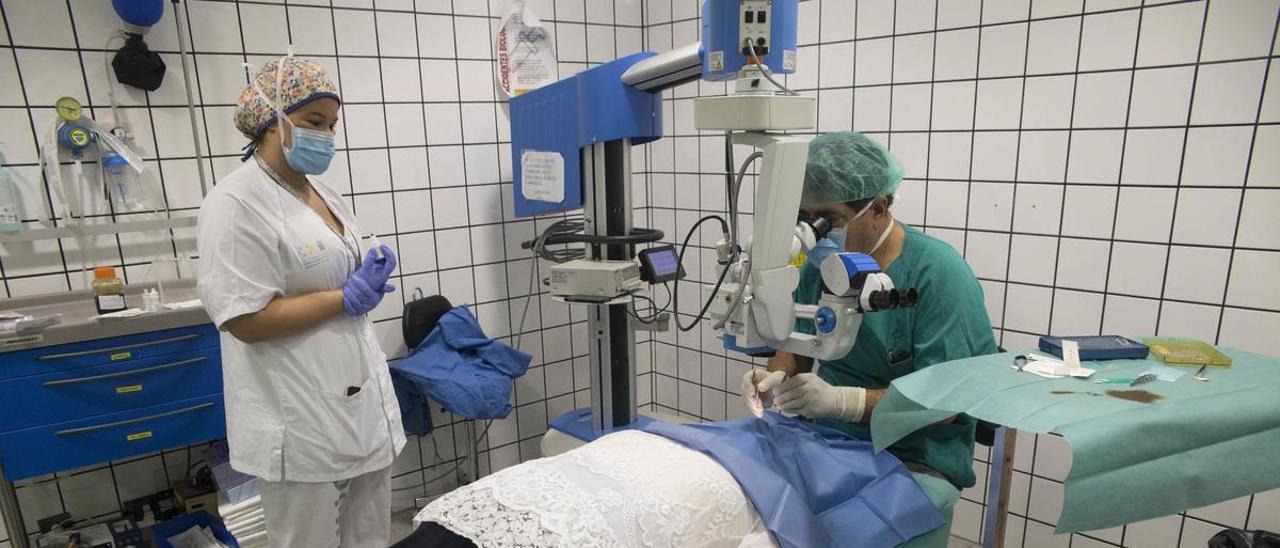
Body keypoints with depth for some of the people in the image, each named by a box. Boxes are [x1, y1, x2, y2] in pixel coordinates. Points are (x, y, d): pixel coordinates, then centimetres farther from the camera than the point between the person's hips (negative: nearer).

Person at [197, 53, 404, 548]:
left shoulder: (325, 195, 11)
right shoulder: (237, 204, -15)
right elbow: (247, 319, -20)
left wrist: (371, 285, 4)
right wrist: (348, 298, -17)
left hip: (362, 405, 8)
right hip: (302, 424, -8)